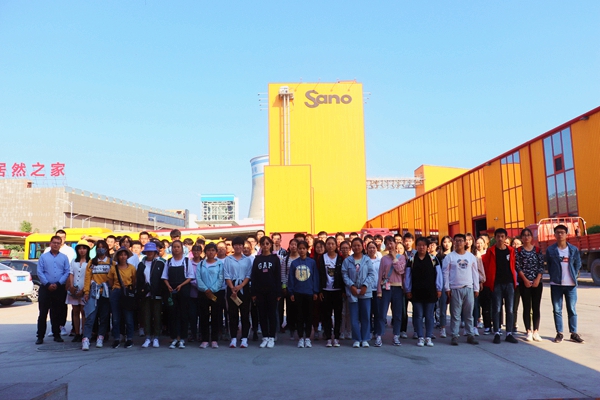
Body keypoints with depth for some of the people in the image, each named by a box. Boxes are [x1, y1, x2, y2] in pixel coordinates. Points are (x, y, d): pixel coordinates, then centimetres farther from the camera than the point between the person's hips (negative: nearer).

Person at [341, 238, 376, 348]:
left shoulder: (367, 259, 3)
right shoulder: (347, 260, 3)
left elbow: (371, 274, -1)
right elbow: (345, 275, 0)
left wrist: (365, 285, -11)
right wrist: (351, 286, -12)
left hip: (365, 292, 0)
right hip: (352, 292, 0)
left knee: (365, 316, 5)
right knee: (354, 317, 2)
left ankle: (364, 339, 16)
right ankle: (357, 339, 12)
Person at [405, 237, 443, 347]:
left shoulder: (433, 259, 2)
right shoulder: (411, 260, 4)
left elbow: (438, 274, 3)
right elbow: (408, 276, 5)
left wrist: (439, 289, 0)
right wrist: (408, 290, 3)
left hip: (430, 292, 0)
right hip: (416, 292, 1)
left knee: (429, 316, 6)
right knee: (418, 315, 5)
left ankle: (428, 337, 16)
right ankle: (420, 337, 14)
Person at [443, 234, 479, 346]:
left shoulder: (471, 256, 8)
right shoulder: (449, 257, -1)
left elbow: (474, 273, 10)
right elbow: (445, 273, -1)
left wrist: (476, 288, 7)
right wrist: (447, 288, -6)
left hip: (469, 288, 3)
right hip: (455, 289, -3)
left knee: (469, 314, 8)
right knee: (455, 314, 1)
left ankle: (470, 335, 16)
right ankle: (454, 336, 6)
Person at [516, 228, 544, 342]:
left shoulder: (537, 250, 6)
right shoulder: (518, 250, 2)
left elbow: (541, 266, 2)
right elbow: (517, 266, -4)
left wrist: (538, 279, -9)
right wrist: (525, 279, -11)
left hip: (537, 282, 1)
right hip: (524, 282, -1)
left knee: (536, 307, 5)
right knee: (526, 307, 2)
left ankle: (536, 331, 12)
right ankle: (528, 332, 8)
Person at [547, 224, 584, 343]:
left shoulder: (574, 249, 2)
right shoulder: (550, 249, -1)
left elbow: (578, 264, 9)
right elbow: (548, 266, 5)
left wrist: (573, 277, 3)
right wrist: (554, 276, 0)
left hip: (571, 284, 1)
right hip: (556, 284, 0)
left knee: (572, 310, 7)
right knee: (557, 310, 4)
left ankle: (574, 334, 15)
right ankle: (559, 333, 12)